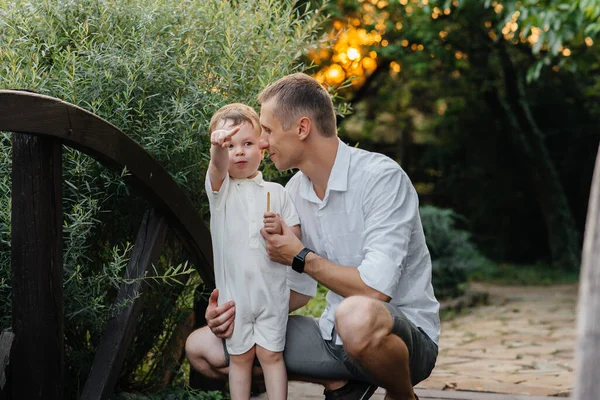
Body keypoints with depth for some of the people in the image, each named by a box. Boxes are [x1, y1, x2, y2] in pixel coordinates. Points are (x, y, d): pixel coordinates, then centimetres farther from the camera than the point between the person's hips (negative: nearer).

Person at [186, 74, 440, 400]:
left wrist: (300, 257, -14)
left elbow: (376, 288, -27)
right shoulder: (293, 194, 5)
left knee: (358, 316, -44)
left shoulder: (381, 177, -18)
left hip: (404, 333, -7)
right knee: (202, 346, -1)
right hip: (335, 336, 7)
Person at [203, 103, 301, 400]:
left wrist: (282, 229, -16)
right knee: (240, 356, 8)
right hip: (234, 292, 0)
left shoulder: (275, 192, 5)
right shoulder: (220, 188, 0)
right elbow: (218, 167, -25)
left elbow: (297, 237, 8)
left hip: (271, 290, 0)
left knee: (271, 354, 4)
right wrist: (219, 148, -48)